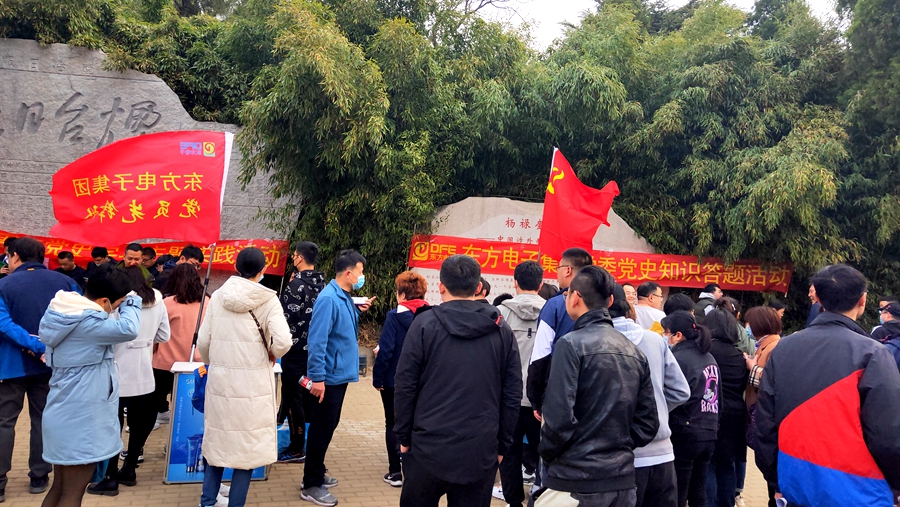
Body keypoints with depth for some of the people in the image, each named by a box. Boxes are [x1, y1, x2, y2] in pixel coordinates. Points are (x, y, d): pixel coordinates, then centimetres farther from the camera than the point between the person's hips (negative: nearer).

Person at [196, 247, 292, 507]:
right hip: (253, 381, -4)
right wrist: (272, 355, 3)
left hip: (220, 379, 4)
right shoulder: (268, 299, -9)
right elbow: (283, 341, -19)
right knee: (247, 444, 8)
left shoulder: (218, 296, 2)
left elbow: (202, 342, 5)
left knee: (217, 440, 18)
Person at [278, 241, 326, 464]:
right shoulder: (322, 283, 6)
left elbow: (286, 316, -16)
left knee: (292, 397, 0)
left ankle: (297, 449, 4)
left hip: (296, 347, -8)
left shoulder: (297, 284, -16)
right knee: (309, 395, 16)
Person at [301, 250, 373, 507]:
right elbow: (317, 339, -25)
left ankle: (316, 474, 34)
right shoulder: (329, 298, -21)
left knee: (328, 426, 19)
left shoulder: (345, 297, 9)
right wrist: (318, 377, -26)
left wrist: (357, 311, 7)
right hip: (330, 376, -10)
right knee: (322, 429, 1)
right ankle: (311, 485, 13)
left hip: (339, 374, 10)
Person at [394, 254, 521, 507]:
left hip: (428, 446, -2)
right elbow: (513, 393, 3)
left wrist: (403, 436, 5)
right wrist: (502, 445, 11)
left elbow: (405, 386, -5)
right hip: (481, 451, 2)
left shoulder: (425, 324, -4)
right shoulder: (502, 330, 3)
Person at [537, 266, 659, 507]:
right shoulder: (635, 352, 6)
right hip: (623, 482, 6)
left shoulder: (572, 344, -13)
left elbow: (559, 417, -19)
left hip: (576, 482, -6)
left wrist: (546, 454, -2)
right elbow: (648, 423, 7)